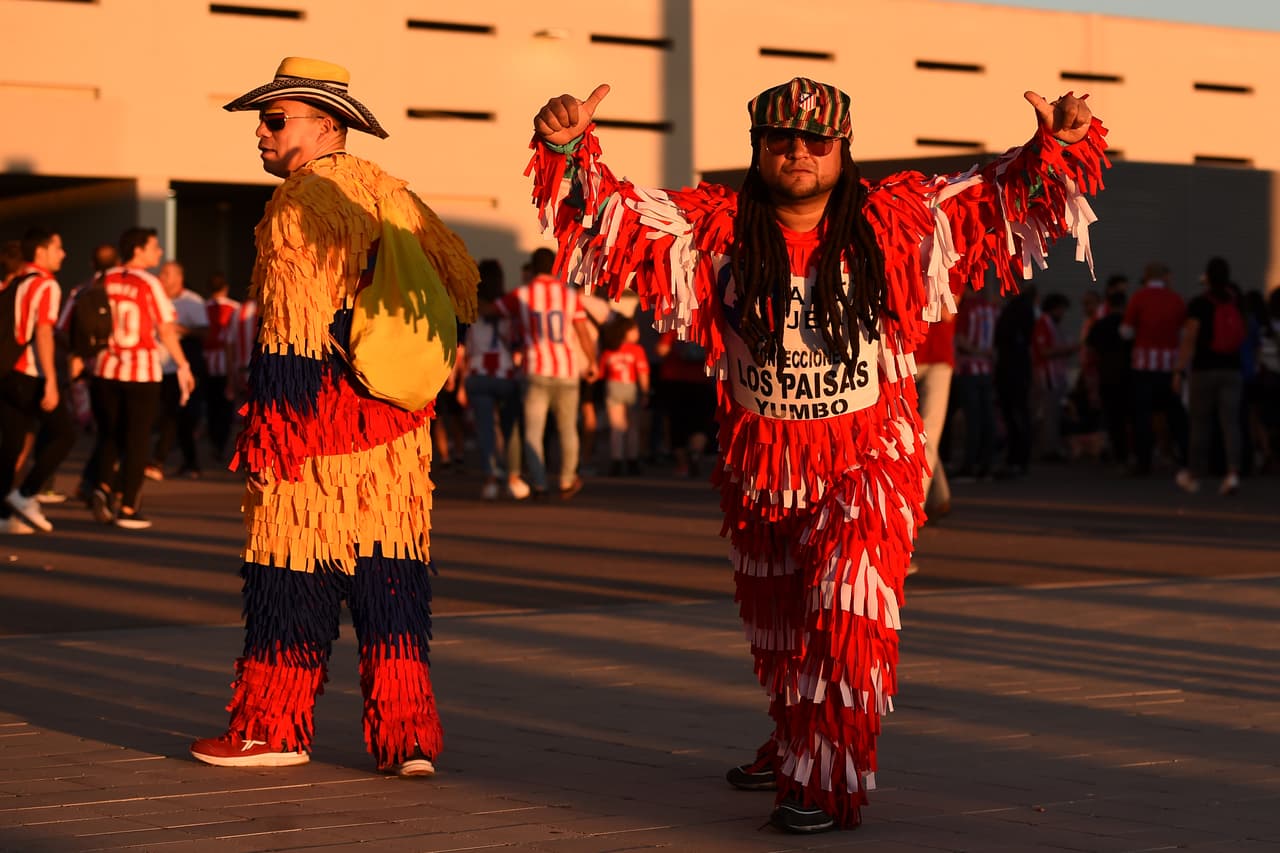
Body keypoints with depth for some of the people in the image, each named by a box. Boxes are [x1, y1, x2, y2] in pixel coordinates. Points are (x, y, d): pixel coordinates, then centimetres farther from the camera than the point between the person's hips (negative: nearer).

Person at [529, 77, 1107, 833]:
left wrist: (1062, 144, -21)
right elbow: (613, 216, -11)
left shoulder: (896, 224, -10)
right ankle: (794, 747, 45)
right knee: (777, 623, 20)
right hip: (763, 467, 3)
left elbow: (1004, 195, -6)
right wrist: (569, 150, -28)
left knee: (844, 610, -19)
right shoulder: (717, 231, -8)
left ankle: (828, 782, -9)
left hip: (866, 464, -3)